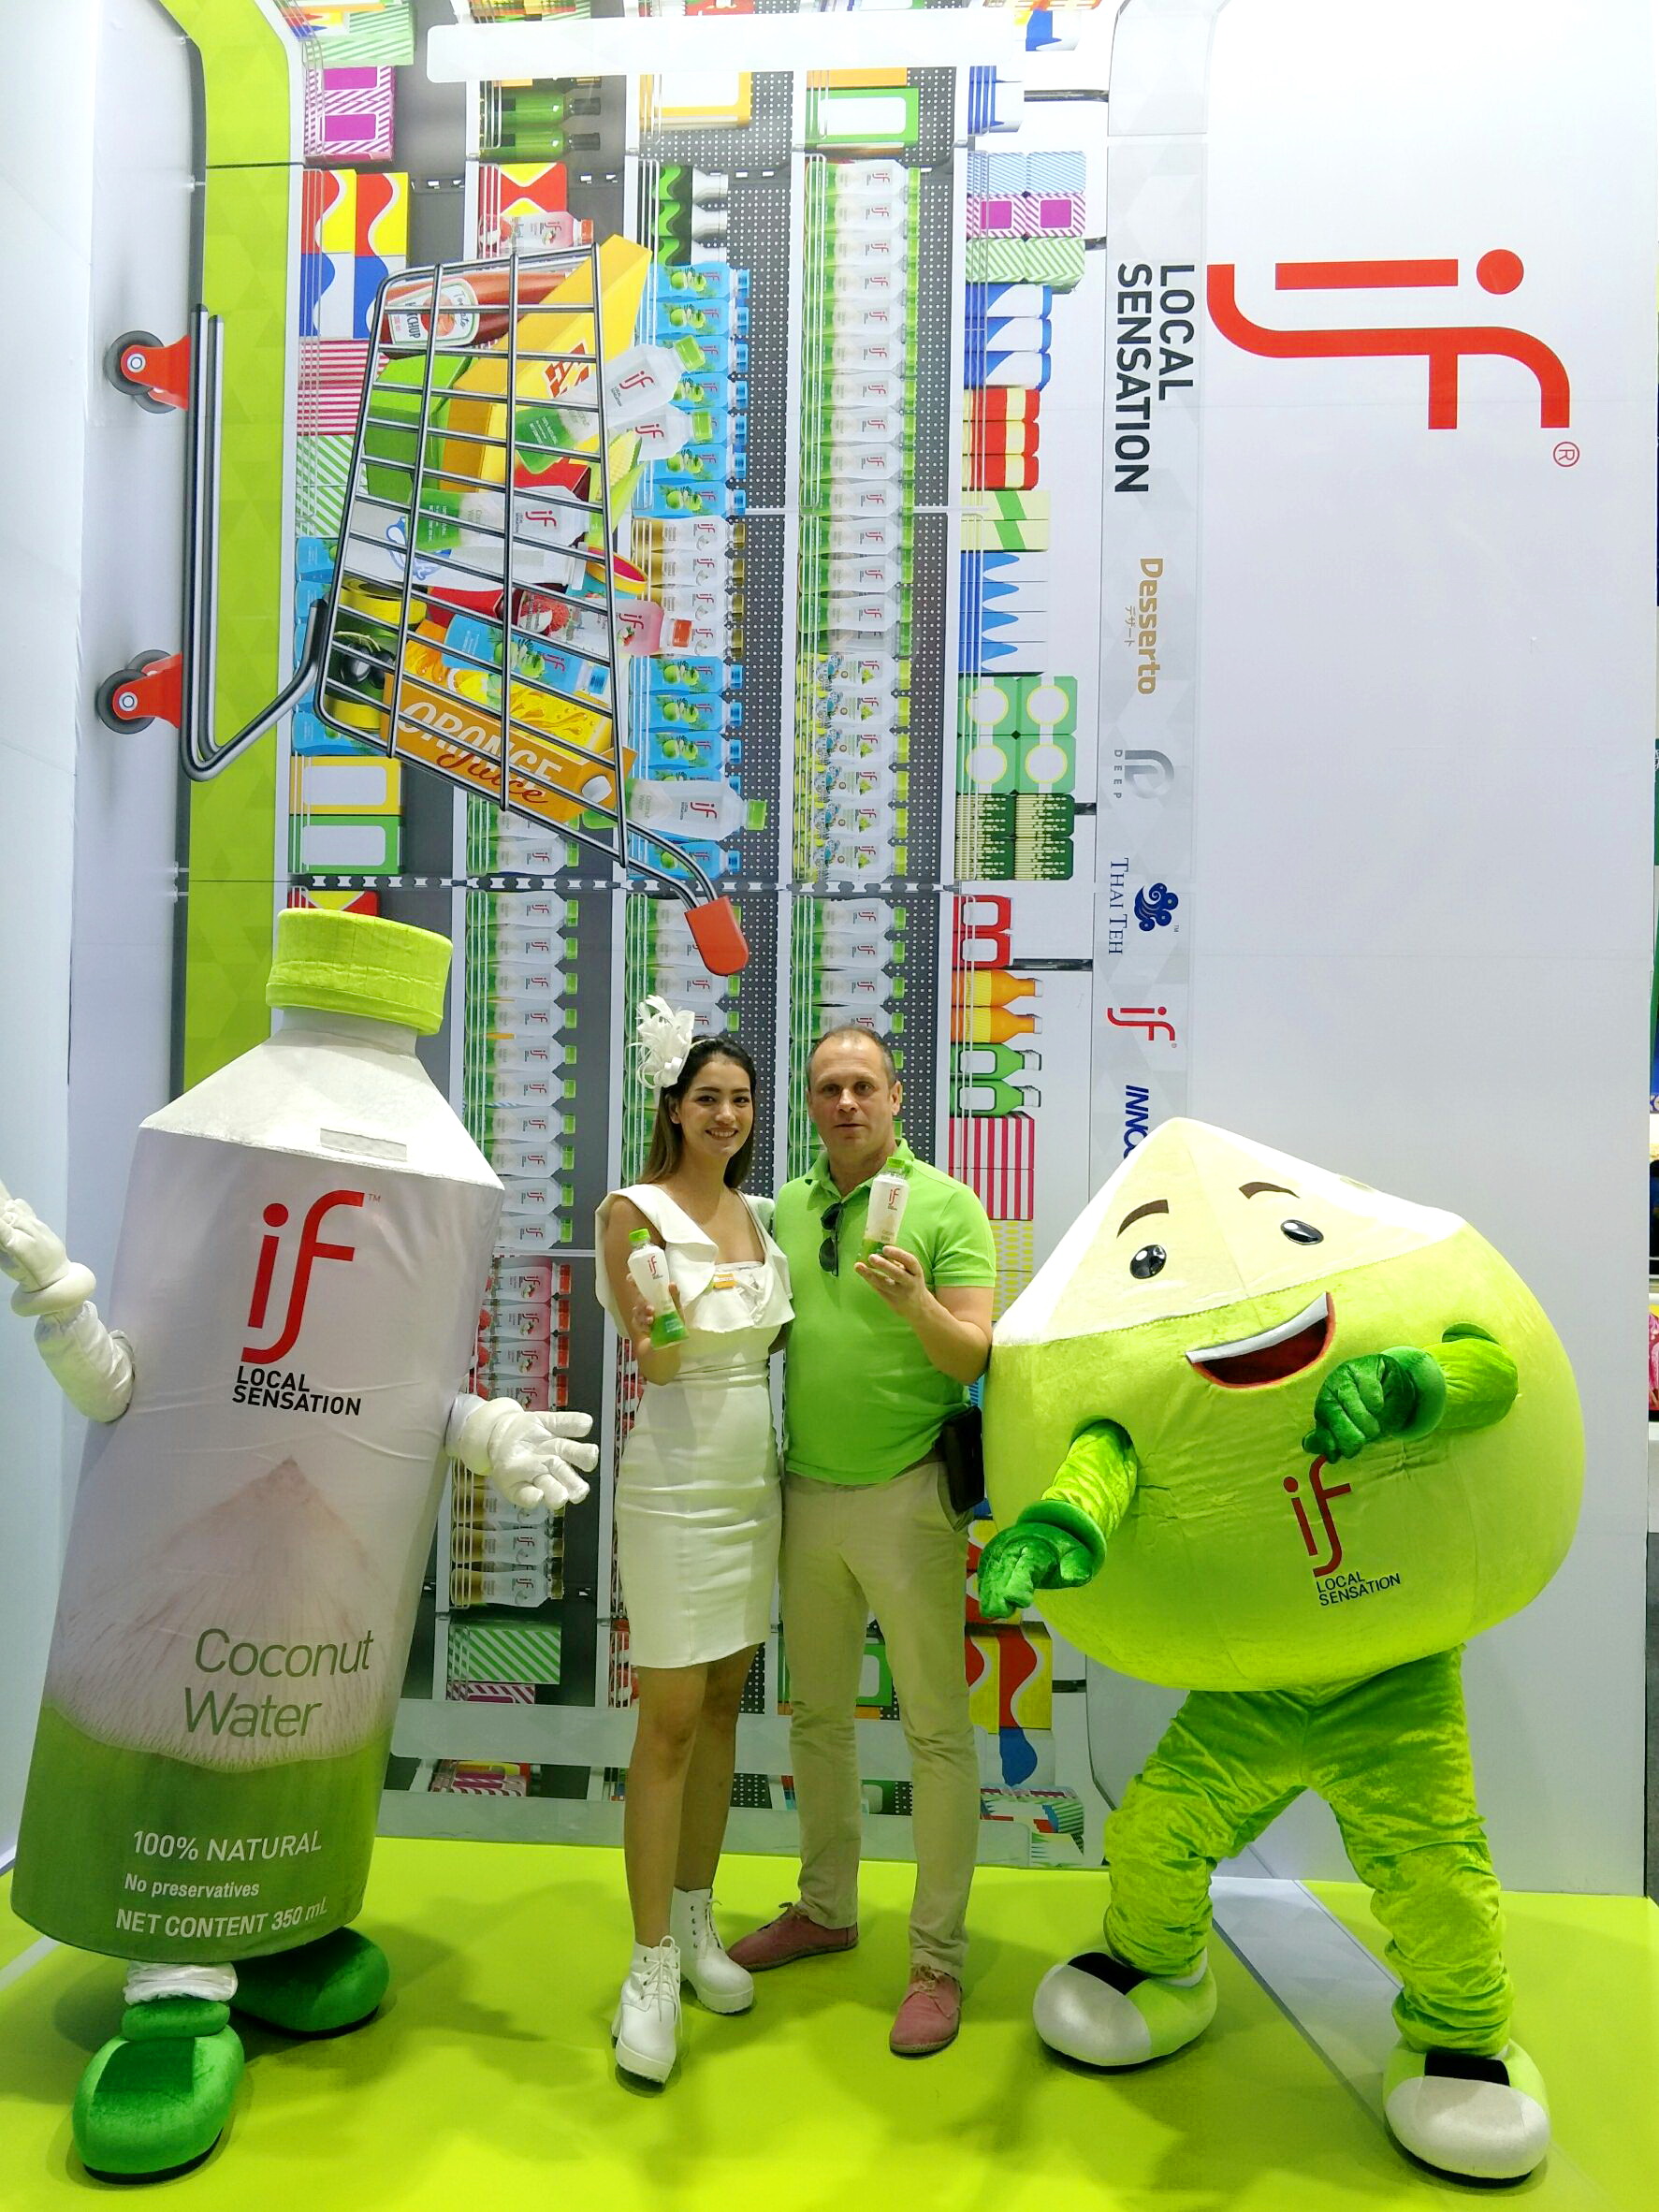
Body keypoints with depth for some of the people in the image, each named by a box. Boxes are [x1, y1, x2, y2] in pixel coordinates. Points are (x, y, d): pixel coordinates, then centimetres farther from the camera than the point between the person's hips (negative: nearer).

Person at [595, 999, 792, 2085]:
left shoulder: (761, 1214, 7)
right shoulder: (635, 1211, -11)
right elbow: (655, 1362, -16)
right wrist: (660, 1332, -38)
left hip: (756, 1481, 6)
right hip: (676, 1486, -6)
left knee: (723, 1706, 14)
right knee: (669, 1723, -1)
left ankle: (697, 1919, 30)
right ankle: (652, 1966, 12)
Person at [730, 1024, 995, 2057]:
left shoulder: (947, 1205, -8)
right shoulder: (787, 1207, 7)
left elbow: (973, 1358, -13)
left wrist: (918, 1301, -31)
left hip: (907, 1496, -5)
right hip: (808, 1492, 6)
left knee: (937, 1727, 3)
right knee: (818, 1714, 18)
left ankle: (940, 1958, 18)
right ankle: (826, 1907, 36)